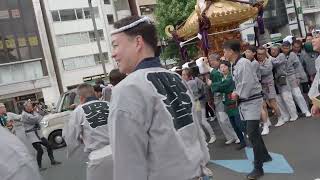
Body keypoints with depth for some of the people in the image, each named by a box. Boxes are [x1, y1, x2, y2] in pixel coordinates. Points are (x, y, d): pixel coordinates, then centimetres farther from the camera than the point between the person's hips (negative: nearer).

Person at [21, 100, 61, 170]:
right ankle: (40, 167, 4)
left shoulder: (32, 113, 9)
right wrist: (35, 112, -7)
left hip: (38, 133, 8)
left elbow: (40, 117, 4)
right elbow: (36, 119, -24)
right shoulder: (24, 115, -16)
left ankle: (52, 161, 21)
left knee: (48, 145, 9)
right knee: (40, 150, -11)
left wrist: (36, 111, -7)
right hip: (32, 134, -8)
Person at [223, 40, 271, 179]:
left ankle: (258, 168, 0)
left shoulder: (244, 63, -20)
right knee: (252, 131, 20)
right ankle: (264, 156, 40)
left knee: (252, 134, -10)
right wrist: (236, 93, -2)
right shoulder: (234, 65, 9)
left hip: (252, 100, -10)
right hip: (244, 101, 10)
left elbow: (248, 83, -26)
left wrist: (238, 95, -13)